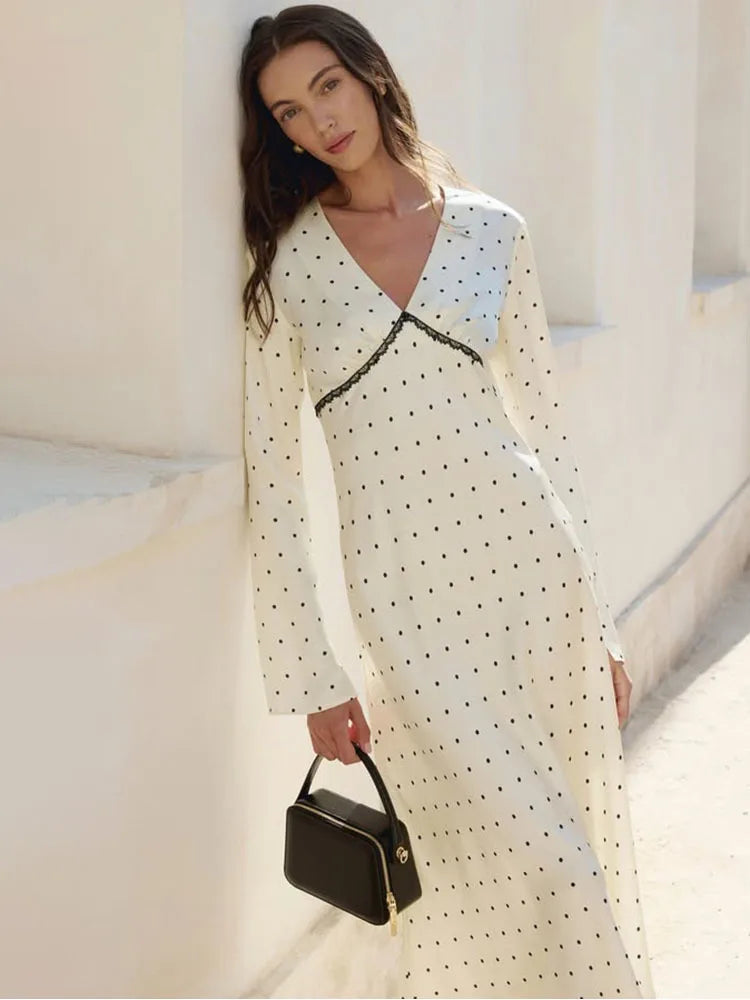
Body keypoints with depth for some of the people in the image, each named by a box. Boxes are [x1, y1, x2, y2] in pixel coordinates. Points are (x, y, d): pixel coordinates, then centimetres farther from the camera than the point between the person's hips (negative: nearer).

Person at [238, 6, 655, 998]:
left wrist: (599, 620, 7)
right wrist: (310, 676, -3)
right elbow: (274, 479, -1)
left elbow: (544, 421, 8)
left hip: (533, 559, 2)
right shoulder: (289, 261, 0)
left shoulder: (491, 229, 6)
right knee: (524, 861, -4)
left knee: (579, 850, 8)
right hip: (406, 594, -2)